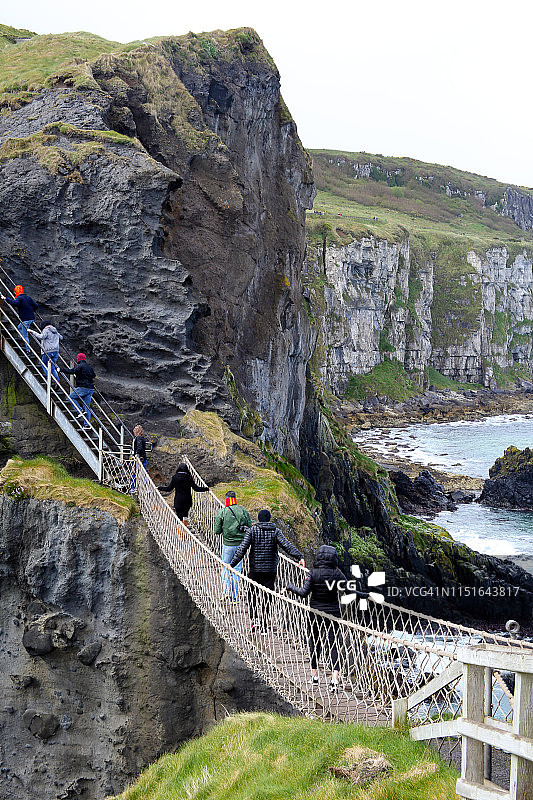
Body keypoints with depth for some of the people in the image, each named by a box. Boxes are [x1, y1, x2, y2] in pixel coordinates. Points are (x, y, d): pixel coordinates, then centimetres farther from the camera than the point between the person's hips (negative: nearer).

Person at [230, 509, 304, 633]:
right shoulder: (275, 531, -1)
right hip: (270, 570, 1)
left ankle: (254, 618, -2)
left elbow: (242, 548, -11)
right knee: (267, 597, 8)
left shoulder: (252, 531, -4)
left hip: (255, 570, -1)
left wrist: (232, 563, -11)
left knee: (252, 594, 17)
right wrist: (300, 556, -18)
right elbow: (287, 545, -14)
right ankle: (263, 626, 8)